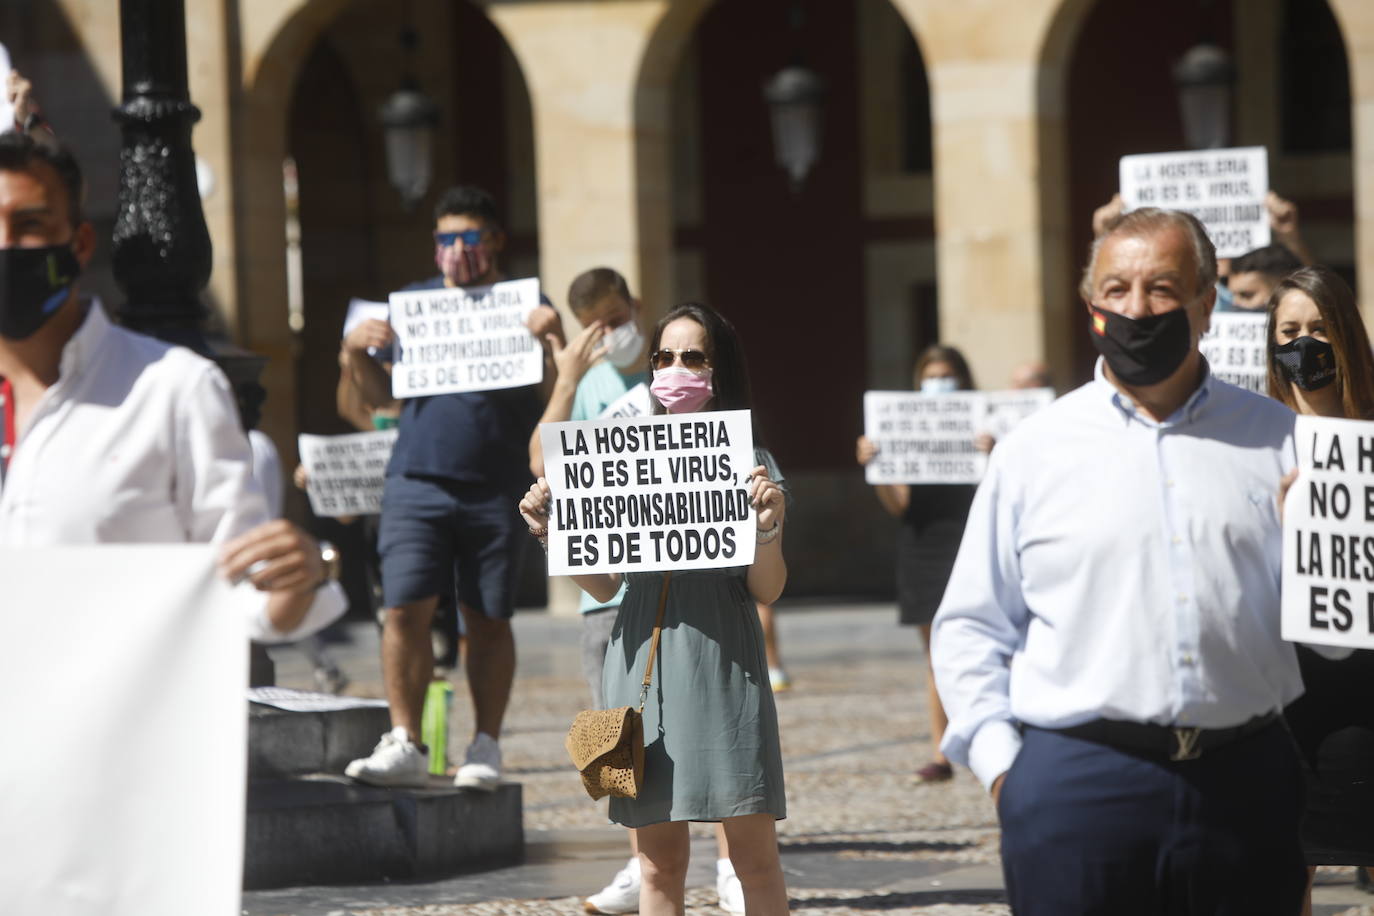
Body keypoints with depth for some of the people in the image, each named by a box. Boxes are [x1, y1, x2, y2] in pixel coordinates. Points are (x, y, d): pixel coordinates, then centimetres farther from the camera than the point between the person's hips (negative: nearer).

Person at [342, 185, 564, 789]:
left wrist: (551, 341, -18)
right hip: (416, 482, 2)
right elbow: (376, 395, 15)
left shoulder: (523, 305, 7)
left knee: (487, 620, 3)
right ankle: (404, 745, -5)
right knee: (404, 610, -7)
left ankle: (486, 747, 9)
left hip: (496, 489, -2)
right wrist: (356, 352, -4)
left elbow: (554, 395, -1)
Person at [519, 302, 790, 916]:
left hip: (722, 659, -3)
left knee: (754, 853, -6)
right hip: (643, 657, 3)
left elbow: (767, 591, 1)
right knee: (659, 859, 5)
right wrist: (549, 531, 1)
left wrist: (768, 526, -16)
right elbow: (604, 585, 15)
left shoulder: (748, 462, 4)